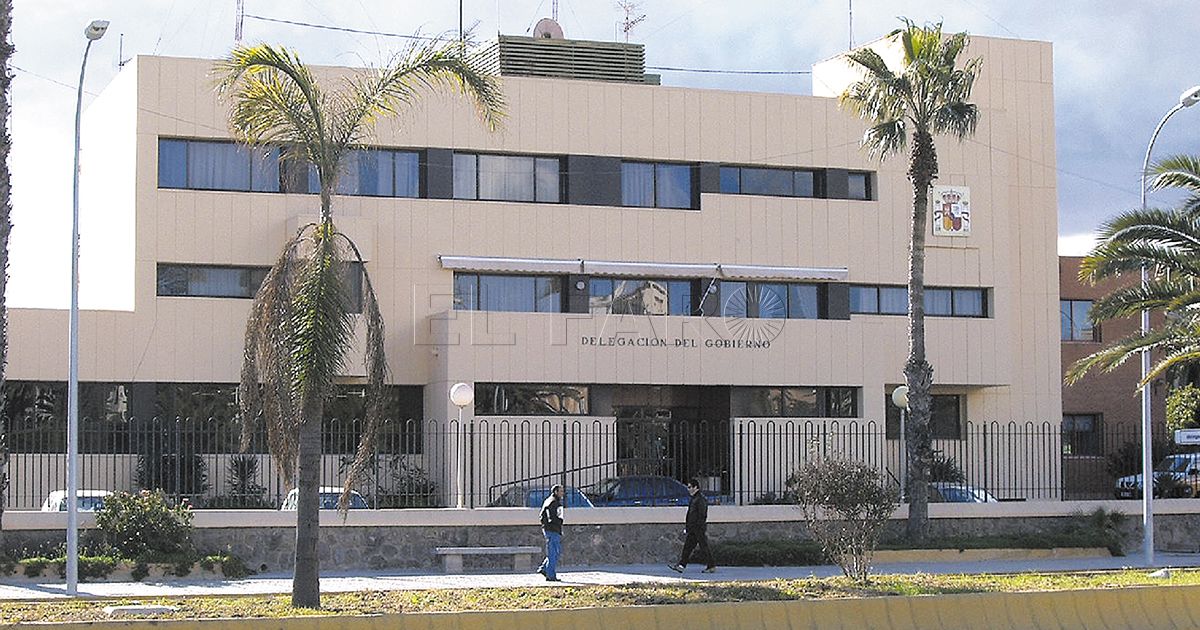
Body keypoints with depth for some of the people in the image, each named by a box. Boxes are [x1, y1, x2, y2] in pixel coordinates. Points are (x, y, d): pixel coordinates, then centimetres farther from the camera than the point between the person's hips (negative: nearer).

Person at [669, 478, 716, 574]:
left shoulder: (701, 499, -14)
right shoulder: (693, 499, 17)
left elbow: (702, 515, -19)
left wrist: (701, 528, -22)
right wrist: (686, 526, 21)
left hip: (699, 529, -10)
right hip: (692, 529, 10)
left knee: (704, 548, -3)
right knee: (687, 547, 5)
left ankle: (711, 566, 4)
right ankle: (681, 565, 3)